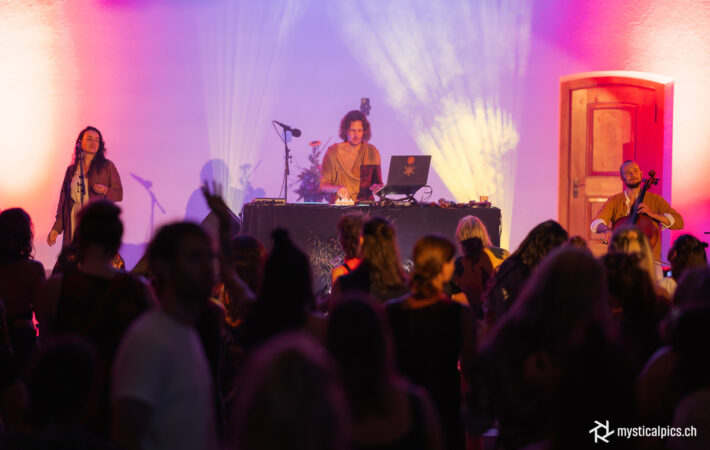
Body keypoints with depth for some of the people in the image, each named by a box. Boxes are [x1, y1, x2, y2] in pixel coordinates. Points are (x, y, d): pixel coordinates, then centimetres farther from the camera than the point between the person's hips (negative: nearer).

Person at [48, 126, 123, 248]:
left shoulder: (107, 166, 7)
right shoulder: (71, 170, 15)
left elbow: (119, 194, 9)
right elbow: (63, 199, 16)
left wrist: (105, 191, -14)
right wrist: (56, 228, 10)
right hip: (74, 224, 3)